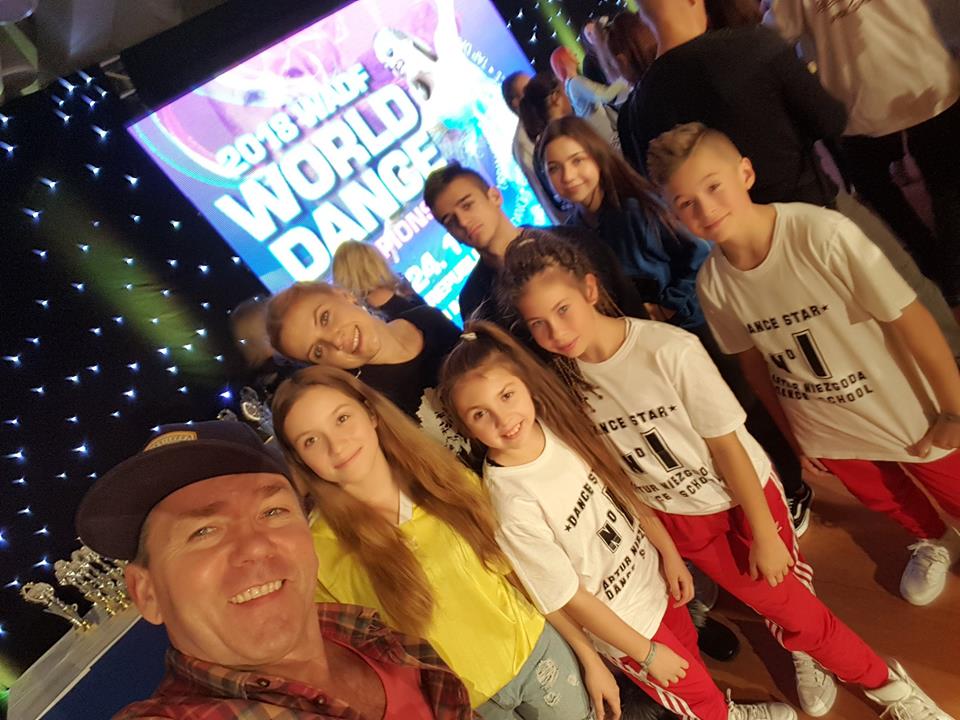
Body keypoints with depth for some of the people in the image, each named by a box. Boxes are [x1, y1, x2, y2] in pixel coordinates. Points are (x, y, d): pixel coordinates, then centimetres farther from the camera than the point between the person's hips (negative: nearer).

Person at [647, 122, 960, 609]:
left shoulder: (822, 234, -31)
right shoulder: (711, 284, -18)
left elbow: (909, 319, -22)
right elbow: (752, 359, -3)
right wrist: (792, 432, 8)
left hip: (909, 416, -3)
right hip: (826, 432, 4)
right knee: (882, 497, 28)